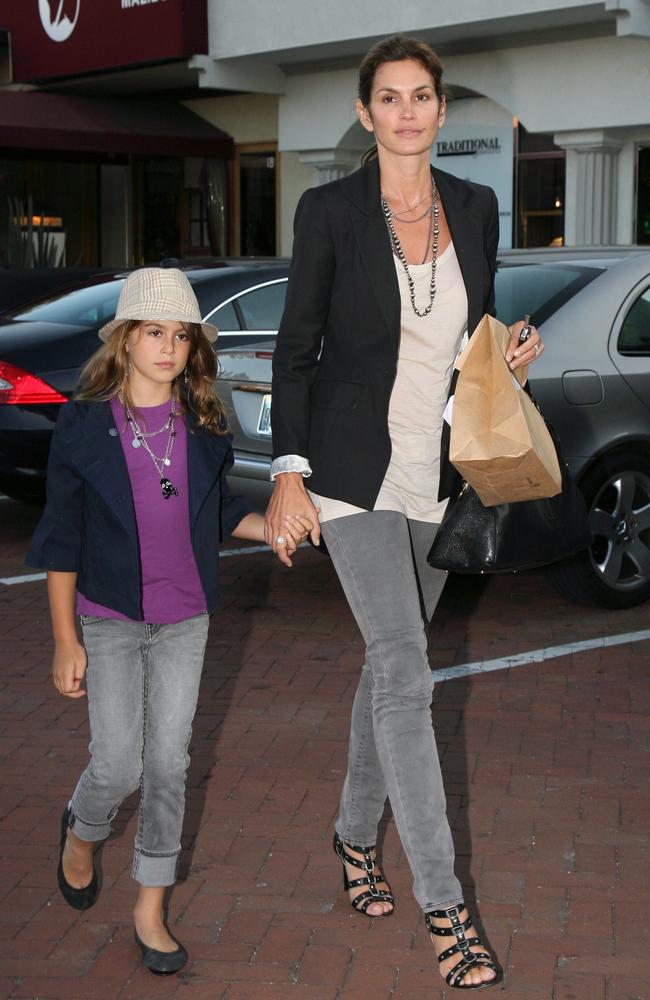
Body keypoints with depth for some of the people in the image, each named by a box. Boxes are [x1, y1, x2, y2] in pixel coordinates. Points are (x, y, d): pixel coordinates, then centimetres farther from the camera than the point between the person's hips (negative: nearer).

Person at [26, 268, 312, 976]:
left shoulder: (201, 425, 0)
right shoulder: (85, 425, -9)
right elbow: (62, 536, -6)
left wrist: (271, 528, -6)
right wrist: (65, 640, -7)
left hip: (184, 619, 3)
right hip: (109, 618, -3)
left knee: (169, 764, 5)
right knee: (118, 765, -4)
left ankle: (150, 909, 20)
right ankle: (82, 830, 33)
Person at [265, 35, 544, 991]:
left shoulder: (476, 207, 4)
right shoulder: (330, 211, -8)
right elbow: (296, 347, -5)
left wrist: (513, 350, -6)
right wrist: (289, 471, -11)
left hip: (438, 469, 5)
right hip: (355, 466, -5)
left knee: (391, 659, 15)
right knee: (405, 668, -11)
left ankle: (356, 834, 35)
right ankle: (444, 904, -7)